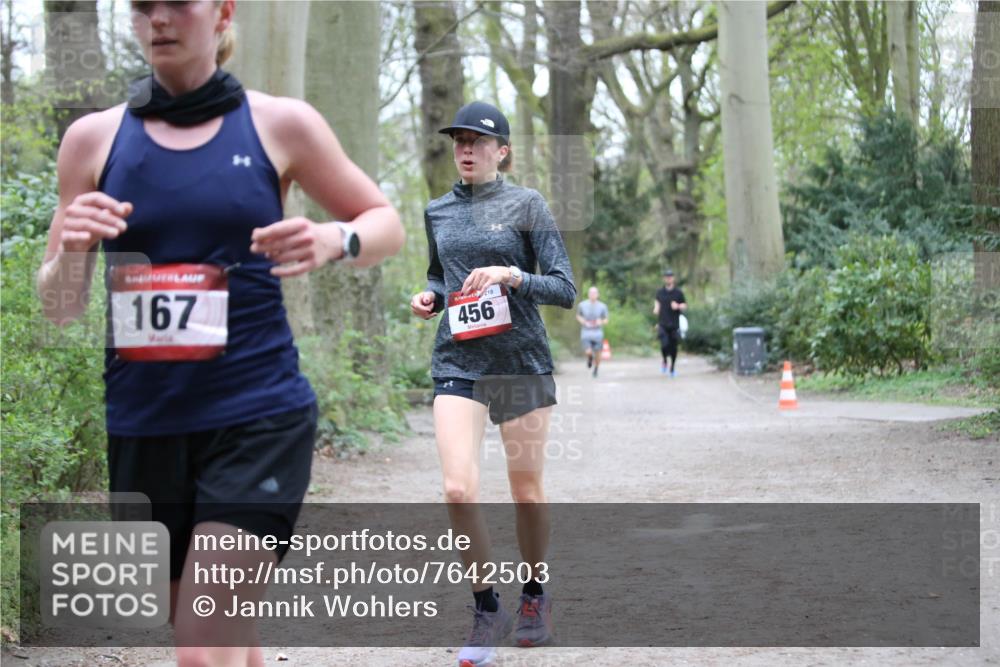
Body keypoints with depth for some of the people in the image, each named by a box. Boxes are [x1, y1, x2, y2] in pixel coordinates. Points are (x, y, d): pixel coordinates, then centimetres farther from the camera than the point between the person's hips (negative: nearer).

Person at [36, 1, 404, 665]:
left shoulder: (280, 124, 1)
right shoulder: (95, 138, 5)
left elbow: (386, 223, 11)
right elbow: (59, 307, 9)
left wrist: (335, 239, -12)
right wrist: (72, 252, -15)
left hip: (259, 419, -3)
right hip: (141, 428, 3)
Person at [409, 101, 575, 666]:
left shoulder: (527, 205, -1)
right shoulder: (437, 212, 10)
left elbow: (565, 290, -4)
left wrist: (511, 275, -20)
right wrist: (430, 297, 5)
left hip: (522, 363, -2)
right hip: (458, 364, 2)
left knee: (527, 491, 7)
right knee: (460, 490, -14)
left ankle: (536, 596, 31)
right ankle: (487, 609, 3)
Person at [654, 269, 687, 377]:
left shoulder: (678, 292, 1)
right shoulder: (660, 292, 6)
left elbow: (685, 305, 4)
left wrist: (678, 306, -16)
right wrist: (656, 309, 2)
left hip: (674, 324, 0)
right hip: (662, 324, 0)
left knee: (673, 346, 4)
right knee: (664, 345, -16)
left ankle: (673, 367, 24)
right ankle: (664, 361, 12)